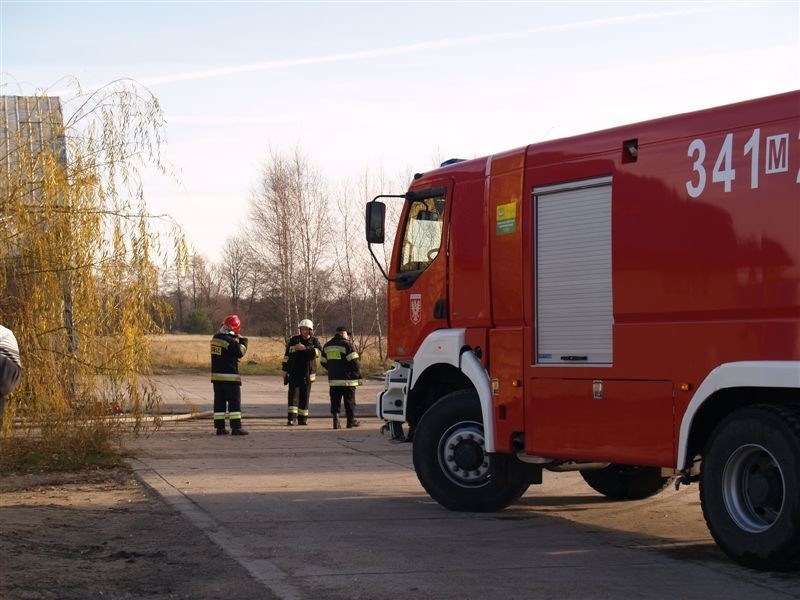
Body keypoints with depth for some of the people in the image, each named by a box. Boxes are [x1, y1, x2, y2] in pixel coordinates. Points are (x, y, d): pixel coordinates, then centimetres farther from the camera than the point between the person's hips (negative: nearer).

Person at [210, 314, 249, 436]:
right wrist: (243, 342, 3)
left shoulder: (215, 338, 8)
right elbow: (240, 353, -9)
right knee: (234, 402, -3)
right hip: (230, 376, -7)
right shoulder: (230, 341, -17)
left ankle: (220, 427, 11)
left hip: (216, 375, 8)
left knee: (219, 402, 10)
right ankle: (236, 428, -7)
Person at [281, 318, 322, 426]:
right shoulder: (294, 340, 8)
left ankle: (303, 418, 13)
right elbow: (287, 355, 11)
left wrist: (305, 348, -22)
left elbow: (318, 352, -14)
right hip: (294, 372, -1)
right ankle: (292, 418, -16)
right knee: (293, 394, -11)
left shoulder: (314, 341, 7)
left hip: (307, 373, 1)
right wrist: (284, 369, 7)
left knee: (305, 396, 4)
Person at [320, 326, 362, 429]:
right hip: (347, 379, -5)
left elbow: (323, 362, 17)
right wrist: (358, 377, -5)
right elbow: (355, 362, -13)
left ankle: (336, 421, 1)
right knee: (349, 401, 4)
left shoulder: (327, 345, 11)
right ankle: (351, 421, 7)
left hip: (333, 379, 5)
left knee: (335, 401, 8)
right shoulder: (347, 345, -10)